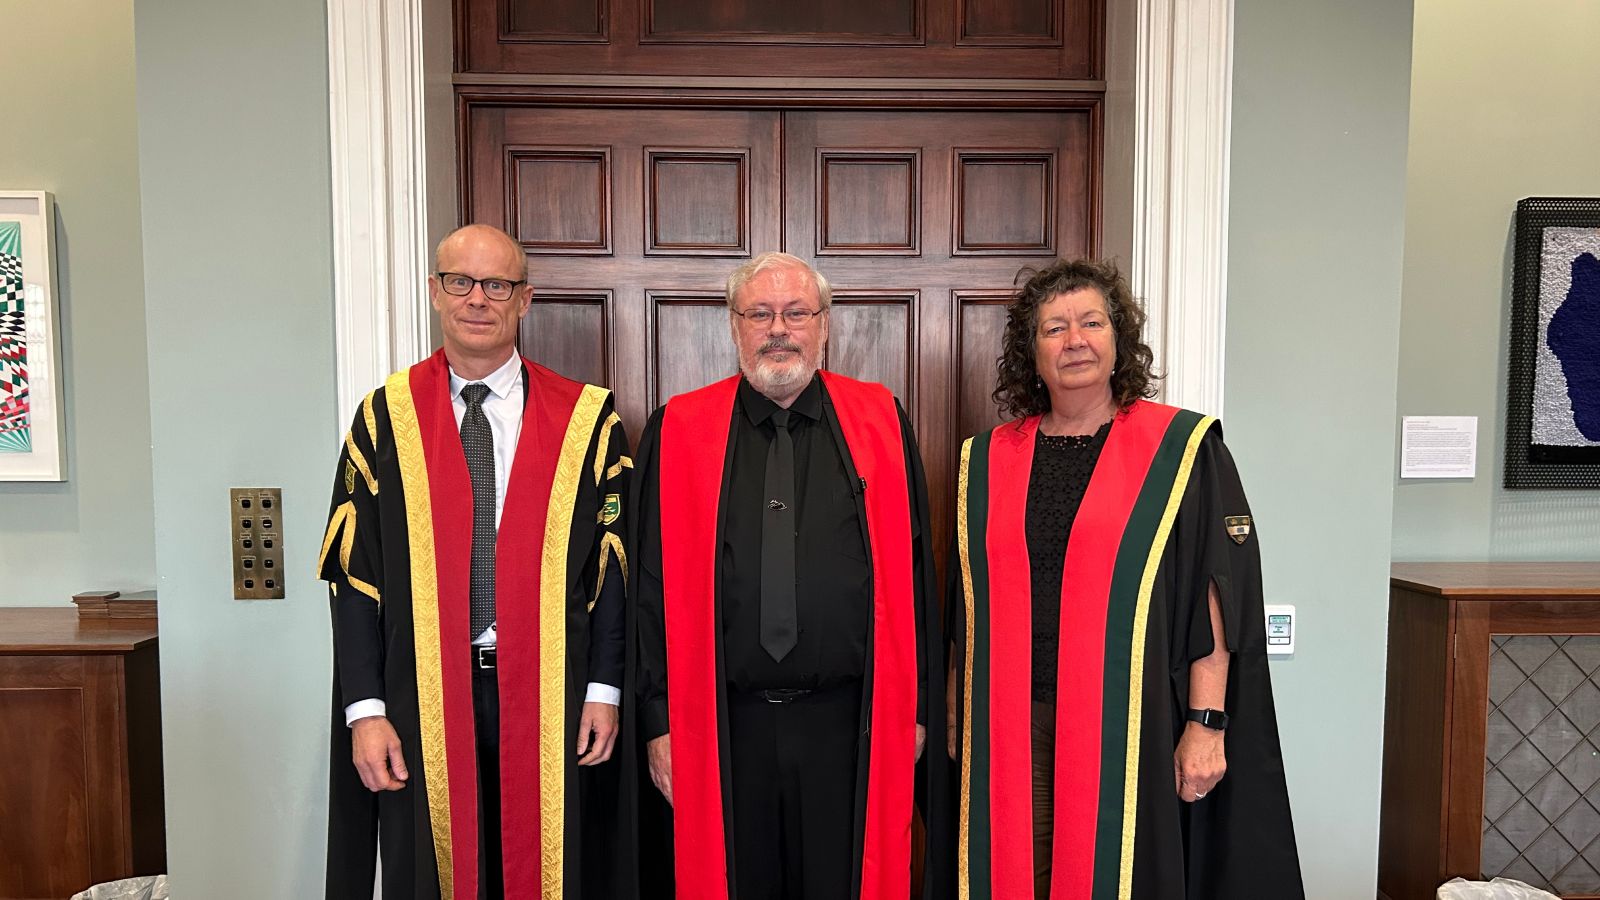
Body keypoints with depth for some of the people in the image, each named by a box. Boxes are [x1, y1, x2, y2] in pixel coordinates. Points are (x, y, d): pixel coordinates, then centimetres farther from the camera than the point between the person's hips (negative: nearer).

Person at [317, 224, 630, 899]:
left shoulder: (585, 418, -1)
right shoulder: (385, 417, 1)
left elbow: (612, 562, 0)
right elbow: (353, 572, 0)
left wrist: (604, 689, -4)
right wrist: (364, 710, -5)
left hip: (549, 693, 0)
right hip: (423, 695, 1)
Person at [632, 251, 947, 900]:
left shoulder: (880, 423, 3)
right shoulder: (679, 432, 1)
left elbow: (912, 570, 4)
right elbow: (654, 585, 2)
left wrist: (916, 705, 3)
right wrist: (659, 718, 0)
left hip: (849, 724, 0)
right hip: (723, 729, 0)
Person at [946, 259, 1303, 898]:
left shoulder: (1182, 450, -1)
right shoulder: (988, 462, 8)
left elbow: (1218, 596, -5)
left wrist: (1206, 721, -11)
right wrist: (957, 715, 11)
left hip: (1132, 726, -2)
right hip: (1009, 727, 3)